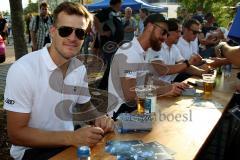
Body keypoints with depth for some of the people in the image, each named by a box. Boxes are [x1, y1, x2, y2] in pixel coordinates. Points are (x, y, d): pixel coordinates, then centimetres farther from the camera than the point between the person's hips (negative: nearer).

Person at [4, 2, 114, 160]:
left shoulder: (80, 68, -3)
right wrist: (71, 138, -28)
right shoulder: (23, 69, -22)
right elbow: (16, 134, -19)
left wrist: (99, 119, -10)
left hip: (69, 141, 6)